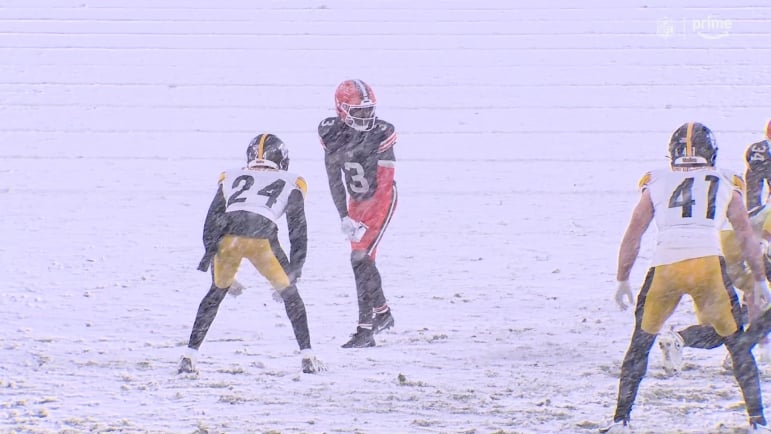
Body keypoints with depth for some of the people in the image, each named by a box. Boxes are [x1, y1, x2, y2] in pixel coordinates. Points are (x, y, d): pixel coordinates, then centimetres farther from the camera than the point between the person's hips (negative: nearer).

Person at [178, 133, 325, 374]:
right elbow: (298, 229, 22)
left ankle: (189, 356, 19)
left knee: (216, 293, 25)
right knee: (289, 293, 19)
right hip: (262, 238, -2)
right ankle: (307, 357, 13)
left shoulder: (230, 178, 33)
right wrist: (295, 270, 24)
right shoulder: (290, 183, 29)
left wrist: (211, 255, 28)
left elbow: (211, 222, 24)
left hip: (227, 237, 2)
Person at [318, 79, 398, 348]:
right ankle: (382, 313, 38)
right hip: (356, 202, 6)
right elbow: (335, 178, -5)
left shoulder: (381, 134, -20)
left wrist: (363, 221, -27)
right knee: (363, 259, 14)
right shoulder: (332, 134, -7)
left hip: (381, 200, -6)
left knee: (361, 258, -17)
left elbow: (384, 184, -21)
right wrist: (344, 217, -13)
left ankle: (365, 329, -16)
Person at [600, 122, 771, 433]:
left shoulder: (655, 183, 21)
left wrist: (622, 281, 24)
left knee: (641, 342, 17)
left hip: (665, 266, 1)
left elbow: (632, 235, 18)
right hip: (709, 263, -1)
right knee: (736, 342, 14)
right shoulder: (726, 183, 20)